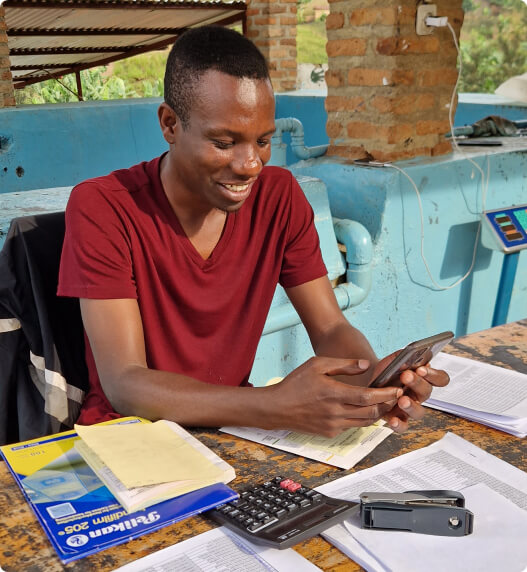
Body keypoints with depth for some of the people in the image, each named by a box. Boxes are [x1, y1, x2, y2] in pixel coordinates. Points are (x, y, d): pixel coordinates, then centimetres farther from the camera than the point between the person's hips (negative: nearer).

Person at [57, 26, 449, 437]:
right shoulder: (100, 208, -18)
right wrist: (275, 406, -37)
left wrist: (375, 376, -27)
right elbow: (124, 385, -23)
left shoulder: (279, 196, -4)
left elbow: (330, 327, -3)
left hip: (232, 421, 4)